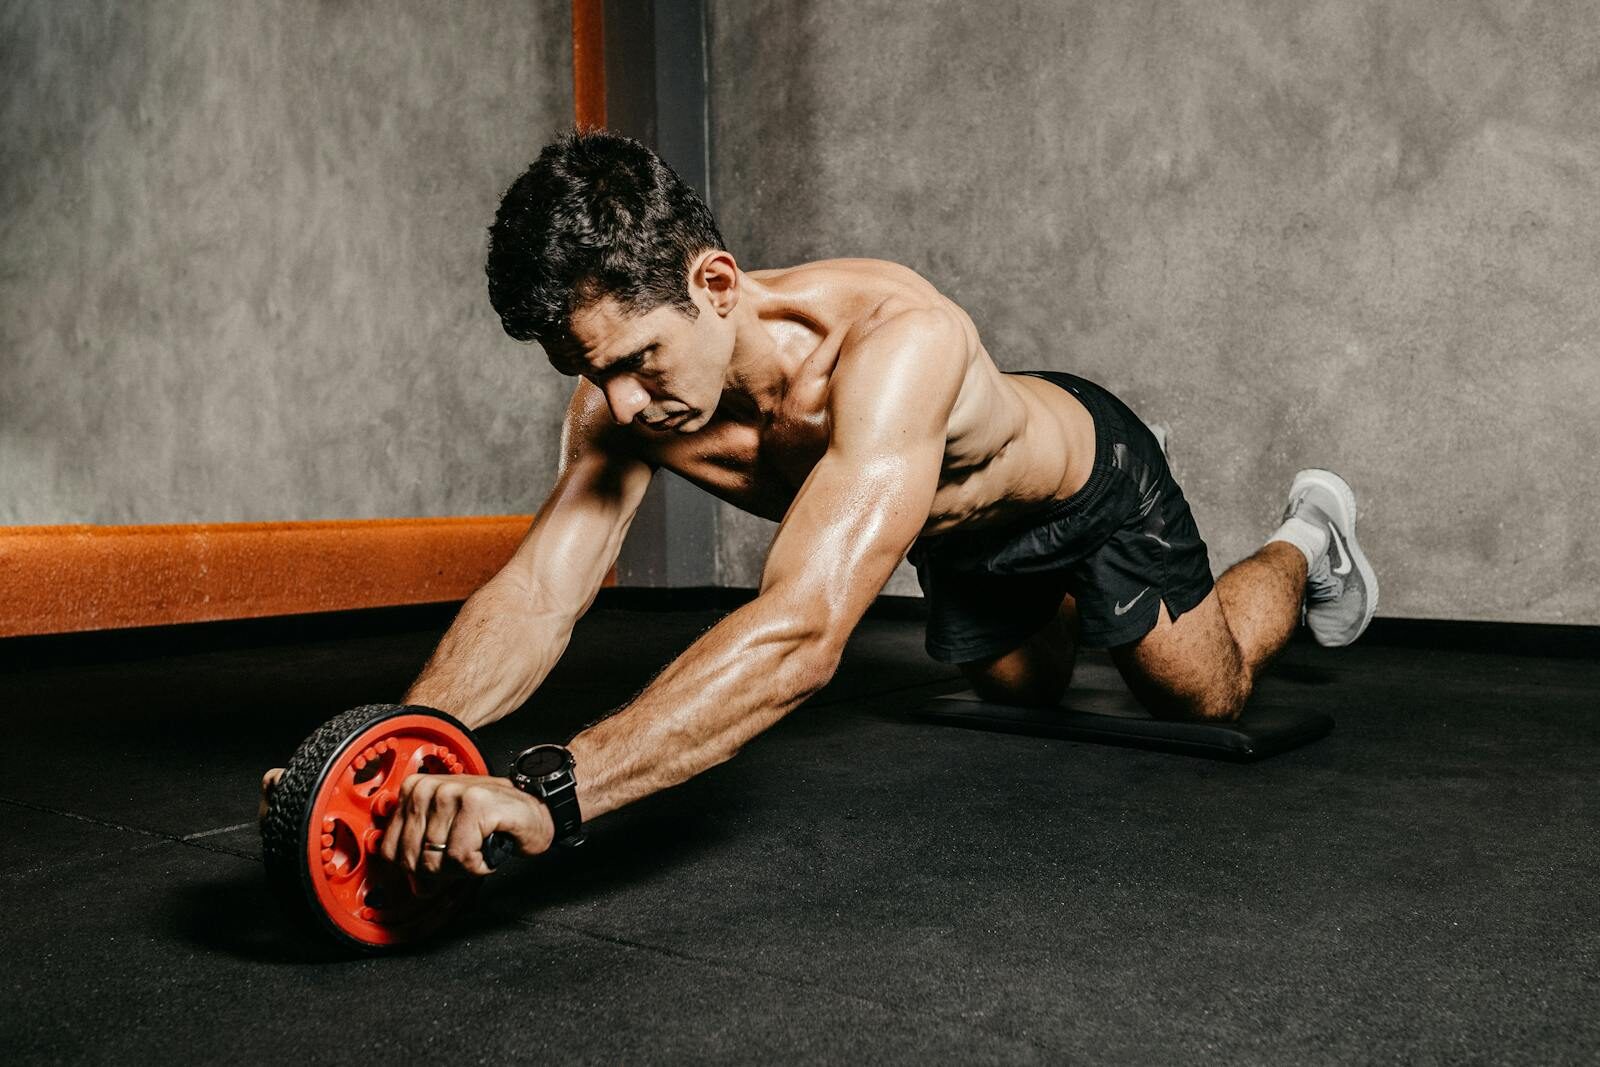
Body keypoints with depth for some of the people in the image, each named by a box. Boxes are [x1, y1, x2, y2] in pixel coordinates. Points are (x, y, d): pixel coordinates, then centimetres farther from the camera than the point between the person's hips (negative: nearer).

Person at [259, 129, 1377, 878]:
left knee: (1208, 697, 15)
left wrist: (548, 793, -71)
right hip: (958, 533, 5)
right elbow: (537, 594, -33)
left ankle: (1307, 543, 45)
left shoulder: (895, 339, -51)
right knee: (1023, 689, 30)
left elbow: (804, 631, -62)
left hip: (1084, 477, -5)